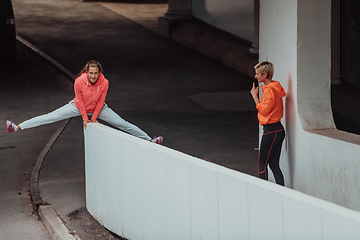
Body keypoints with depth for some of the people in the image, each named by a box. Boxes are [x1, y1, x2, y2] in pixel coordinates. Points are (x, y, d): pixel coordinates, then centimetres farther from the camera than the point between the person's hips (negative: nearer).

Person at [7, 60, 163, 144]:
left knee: (122, 124, -3)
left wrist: (94, 117, -8)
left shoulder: (104, 83, -28)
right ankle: (18, 128, -4)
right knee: (49, 117, -6)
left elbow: (100, 102, -14)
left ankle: (149, 140, 5)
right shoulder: (79, 82, -31)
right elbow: (80, 100, -17)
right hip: (78, 107, -1)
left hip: (98, 109, 1)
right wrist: (85, 118, -10)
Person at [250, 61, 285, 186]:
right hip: (278, 129, 10)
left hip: (271, 131, -10)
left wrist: (255, 96, -11)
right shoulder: (274, 87, 14)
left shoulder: (269, 90, -17)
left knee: (262, 164, -3)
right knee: (274, 165, 11)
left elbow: (264, 110, -18)